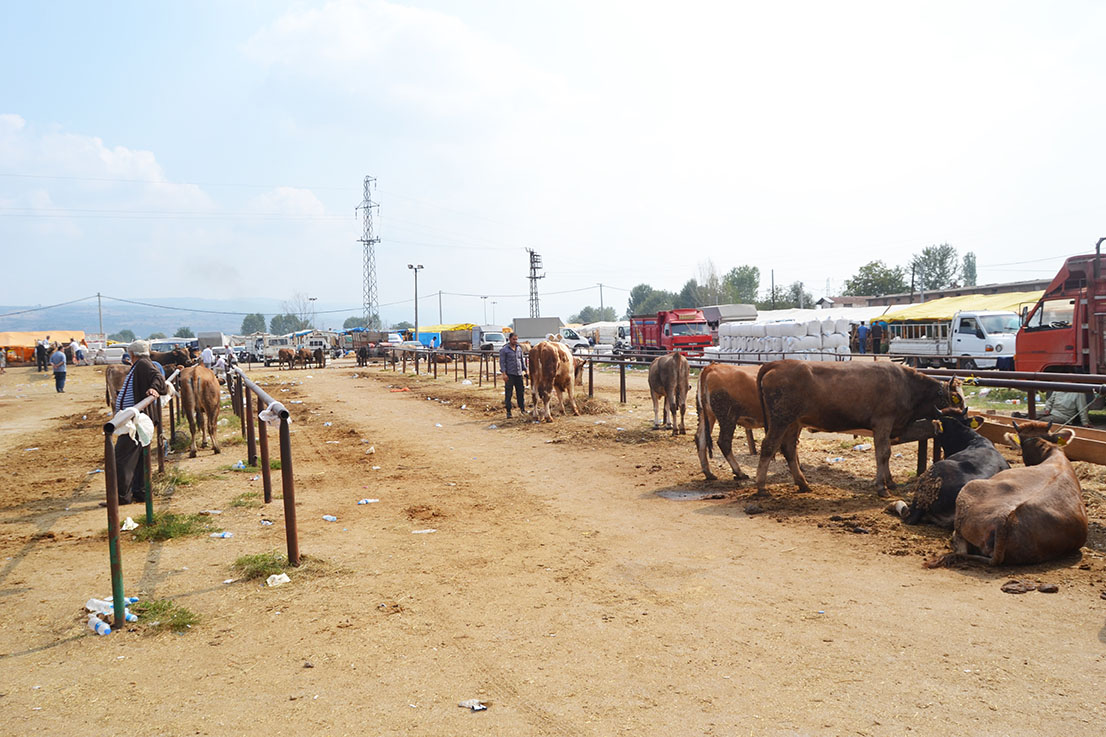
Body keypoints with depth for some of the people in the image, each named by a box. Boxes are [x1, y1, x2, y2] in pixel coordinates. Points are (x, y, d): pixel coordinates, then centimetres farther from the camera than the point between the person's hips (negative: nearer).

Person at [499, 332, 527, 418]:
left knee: (520, 392, 8)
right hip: (509, 374, -5)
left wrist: (525, 370, 14)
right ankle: (508, 411, 7)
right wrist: (504, 374, -14)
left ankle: (522, 409, 18)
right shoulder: (504, 350, -3)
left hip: (519, 373, 5)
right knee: (508, 393, 0)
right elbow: (502, 362, -7)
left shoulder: (519, 348, 12)